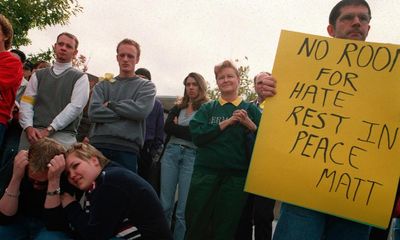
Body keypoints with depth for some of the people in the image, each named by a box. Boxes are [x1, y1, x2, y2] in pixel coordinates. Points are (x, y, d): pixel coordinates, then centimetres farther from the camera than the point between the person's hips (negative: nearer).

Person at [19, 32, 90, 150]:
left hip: (62, 135, -3)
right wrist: (28, 127, -9)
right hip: (32, 133, 3)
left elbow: (75, 107, -4)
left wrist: (49, 130, -12)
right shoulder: (38, 75, 18)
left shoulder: (80, 78, 8)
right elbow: (26, 102, 10)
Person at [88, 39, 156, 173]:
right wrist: (127, 113, -6)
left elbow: (141, 110, -10)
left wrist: (110, 104, -1)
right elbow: (93, 113, -2)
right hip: (98, 145, 2)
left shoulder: (147, 86, 10)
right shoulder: (103, 85, 15)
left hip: (127, 149, -1)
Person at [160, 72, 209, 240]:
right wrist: (187, 131, -7)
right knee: (164, 205, 4)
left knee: (183, 209, -2)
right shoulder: (177, 107, 16)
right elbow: (167, 127, 2)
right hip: (171, 153, 4)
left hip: (192, 156, -4)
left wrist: (178, 127, -1)